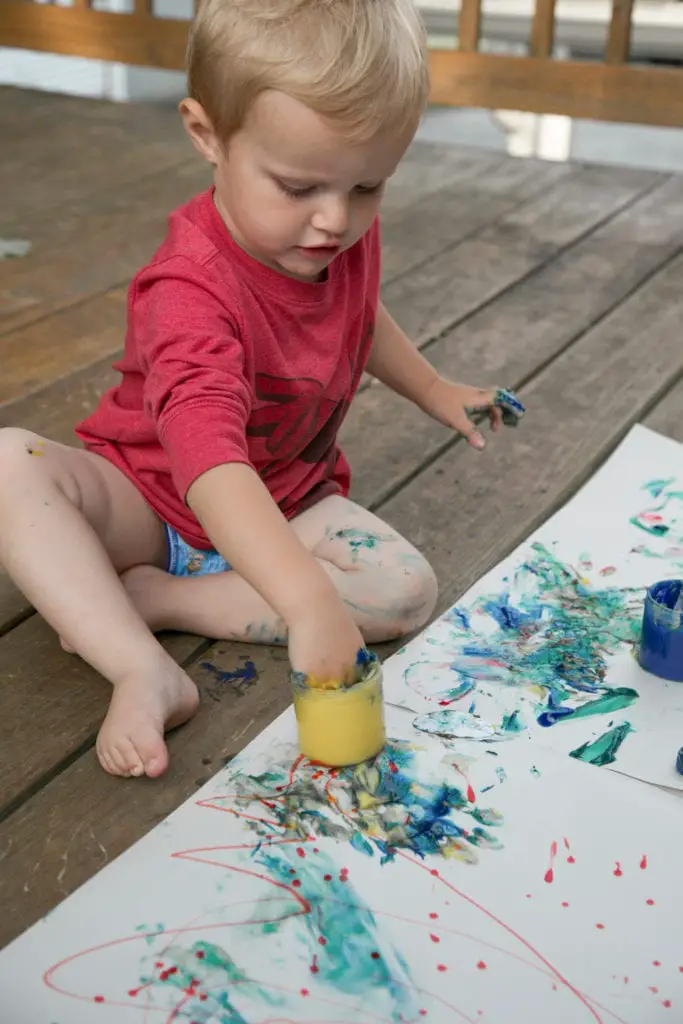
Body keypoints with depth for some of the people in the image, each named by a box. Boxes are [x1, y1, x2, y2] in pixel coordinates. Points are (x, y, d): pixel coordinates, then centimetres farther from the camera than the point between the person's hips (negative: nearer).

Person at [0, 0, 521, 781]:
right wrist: (310, 599, -59)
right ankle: (143, 671, -36)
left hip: (287, 503, 6)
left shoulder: (346, 237, -10)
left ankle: (142, 596, -19)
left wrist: (434, 392, 20)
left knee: (407, 591, -22)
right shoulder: (191, 291, -33)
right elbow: (209, 460, -49)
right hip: (148, 500, -5)